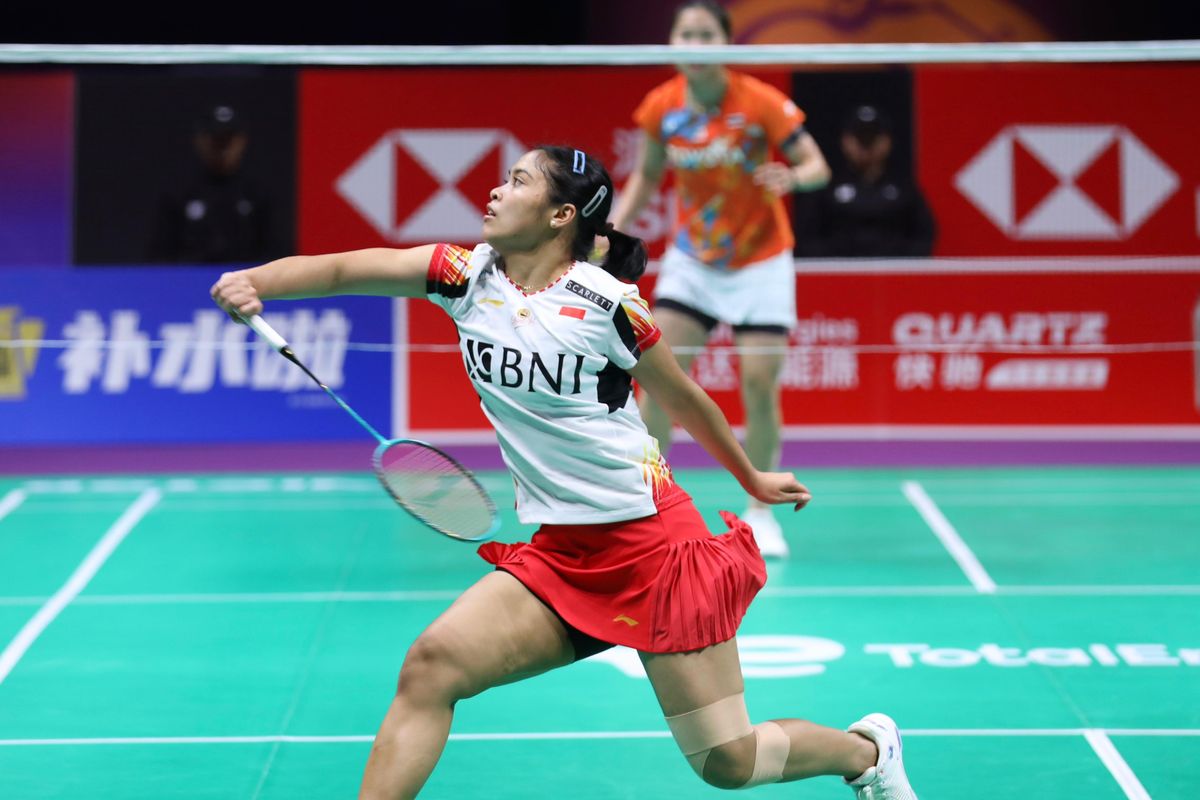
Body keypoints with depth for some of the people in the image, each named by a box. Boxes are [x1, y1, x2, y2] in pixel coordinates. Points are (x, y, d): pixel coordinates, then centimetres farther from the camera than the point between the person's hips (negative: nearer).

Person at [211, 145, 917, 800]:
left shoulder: (607, 301, -10)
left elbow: (685, 400, 5)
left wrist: (753, 480, 17)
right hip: (559, 554, 4)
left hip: (654, 542, -4)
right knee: (430, 667, -16)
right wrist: (252, 281, -27)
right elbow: (343, 269, -10)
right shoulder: (467, 275, 0)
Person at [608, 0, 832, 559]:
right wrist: (614, 229, -5)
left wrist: (791, 178, -35)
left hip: (760, 263, -2)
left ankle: (760, 513, 12)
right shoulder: (661, 107, -9)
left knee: (760, 387, -8)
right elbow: (646, 176, 7)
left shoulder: (761, 103, -18)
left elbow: (818, 167, -13)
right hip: (691, 260, 2)